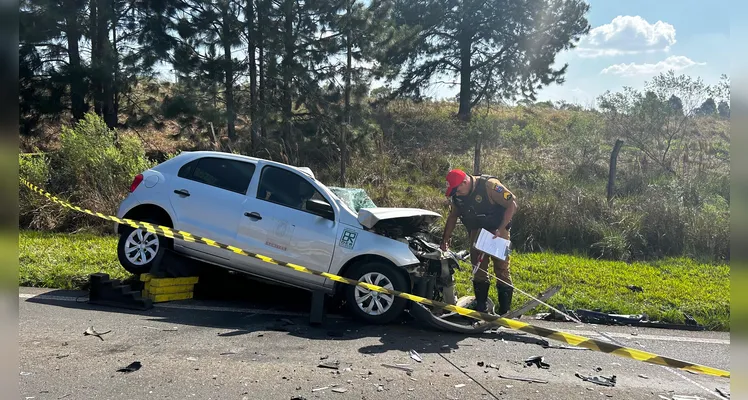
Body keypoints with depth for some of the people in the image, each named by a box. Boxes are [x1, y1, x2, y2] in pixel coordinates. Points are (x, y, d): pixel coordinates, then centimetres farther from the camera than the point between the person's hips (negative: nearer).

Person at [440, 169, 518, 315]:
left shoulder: (490, 185, -27)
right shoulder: (456, 195, -7)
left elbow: (512, 204, -22)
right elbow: (452, 216, 9)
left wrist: (501, 229, -24)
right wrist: (445, 239, 8)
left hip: (497, 230, -6)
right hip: (477, 231, 6)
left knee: (501, 268, -5)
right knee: (478, 268, 7)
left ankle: (504, 310, 1)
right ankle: (481, 307, 17)